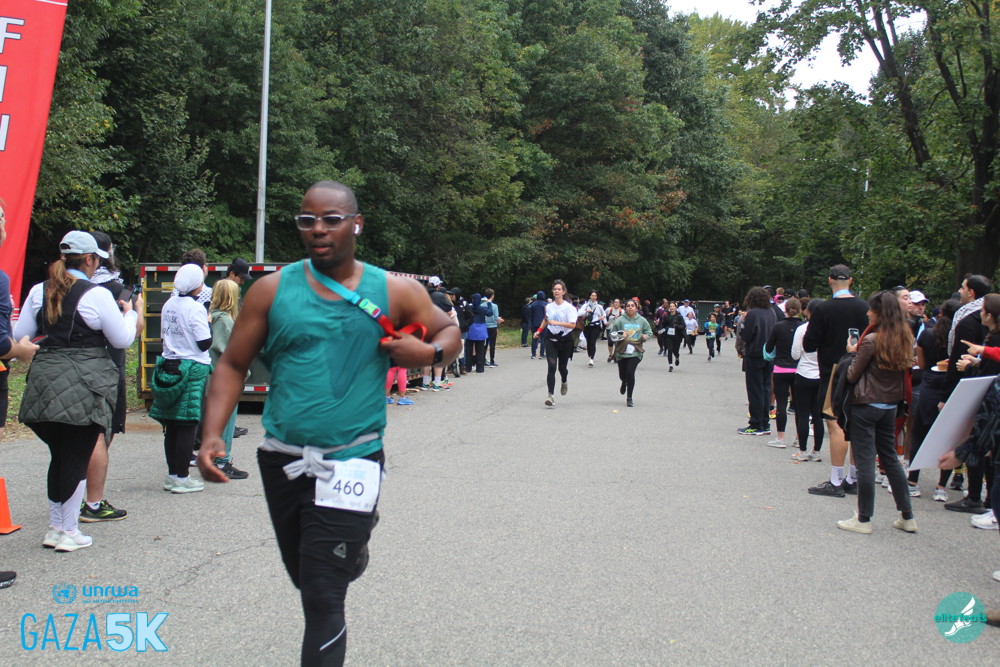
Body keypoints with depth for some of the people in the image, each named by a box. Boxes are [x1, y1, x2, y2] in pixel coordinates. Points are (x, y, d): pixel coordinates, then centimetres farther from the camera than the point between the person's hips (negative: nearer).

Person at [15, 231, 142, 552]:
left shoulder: (39, 291, 6)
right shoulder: (97, 295, -9)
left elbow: (19, 335, 10)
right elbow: (123, 339, -3)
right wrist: (130, 312, 14)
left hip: (45, 378, 5)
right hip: (84, 385, -5)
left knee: (58, 456, 16)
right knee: (77, 458, 3)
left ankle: (55, 527, 24)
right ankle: (69, 532, 9)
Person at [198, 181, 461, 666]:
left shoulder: (394, 291, -2)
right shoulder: (272, 290, 0)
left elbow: (449, 331, 12)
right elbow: (232, 365, 2)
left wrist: (430, 353, -12)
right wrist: (212, 434, -12)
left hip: (351, 460, -3)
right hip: (281, 460, 3)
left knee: (323, 600, -7)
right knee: (305, 580, 22)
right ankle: (353, 542, 55)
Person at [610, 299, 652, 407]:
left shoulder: (642, 320, 4)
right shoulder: (620, 320, -2)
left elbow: (649, 333, 15)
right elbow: (612, 334, 1)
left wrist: (644, 336, -6)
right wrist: (620, 336, -17)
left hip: (635, 352, -1)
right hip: (622, 352, 1)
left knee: (630, 372, -15)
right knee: (622, 375, 7)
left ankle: (629, 398, 1)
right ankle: (624, 383, 49)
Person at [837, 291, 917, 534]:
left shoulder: (871, 339, -16)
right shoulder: (905, 338, 4)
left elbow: (852, 375, -10)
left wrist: (853, 352, 7)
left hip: (866, 405, -7)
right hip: (890, 405, 7)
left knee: (865, 461, -1)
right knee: (890, 458, 16)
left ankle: (864, 519, 5)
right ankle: (907, 517, 20)